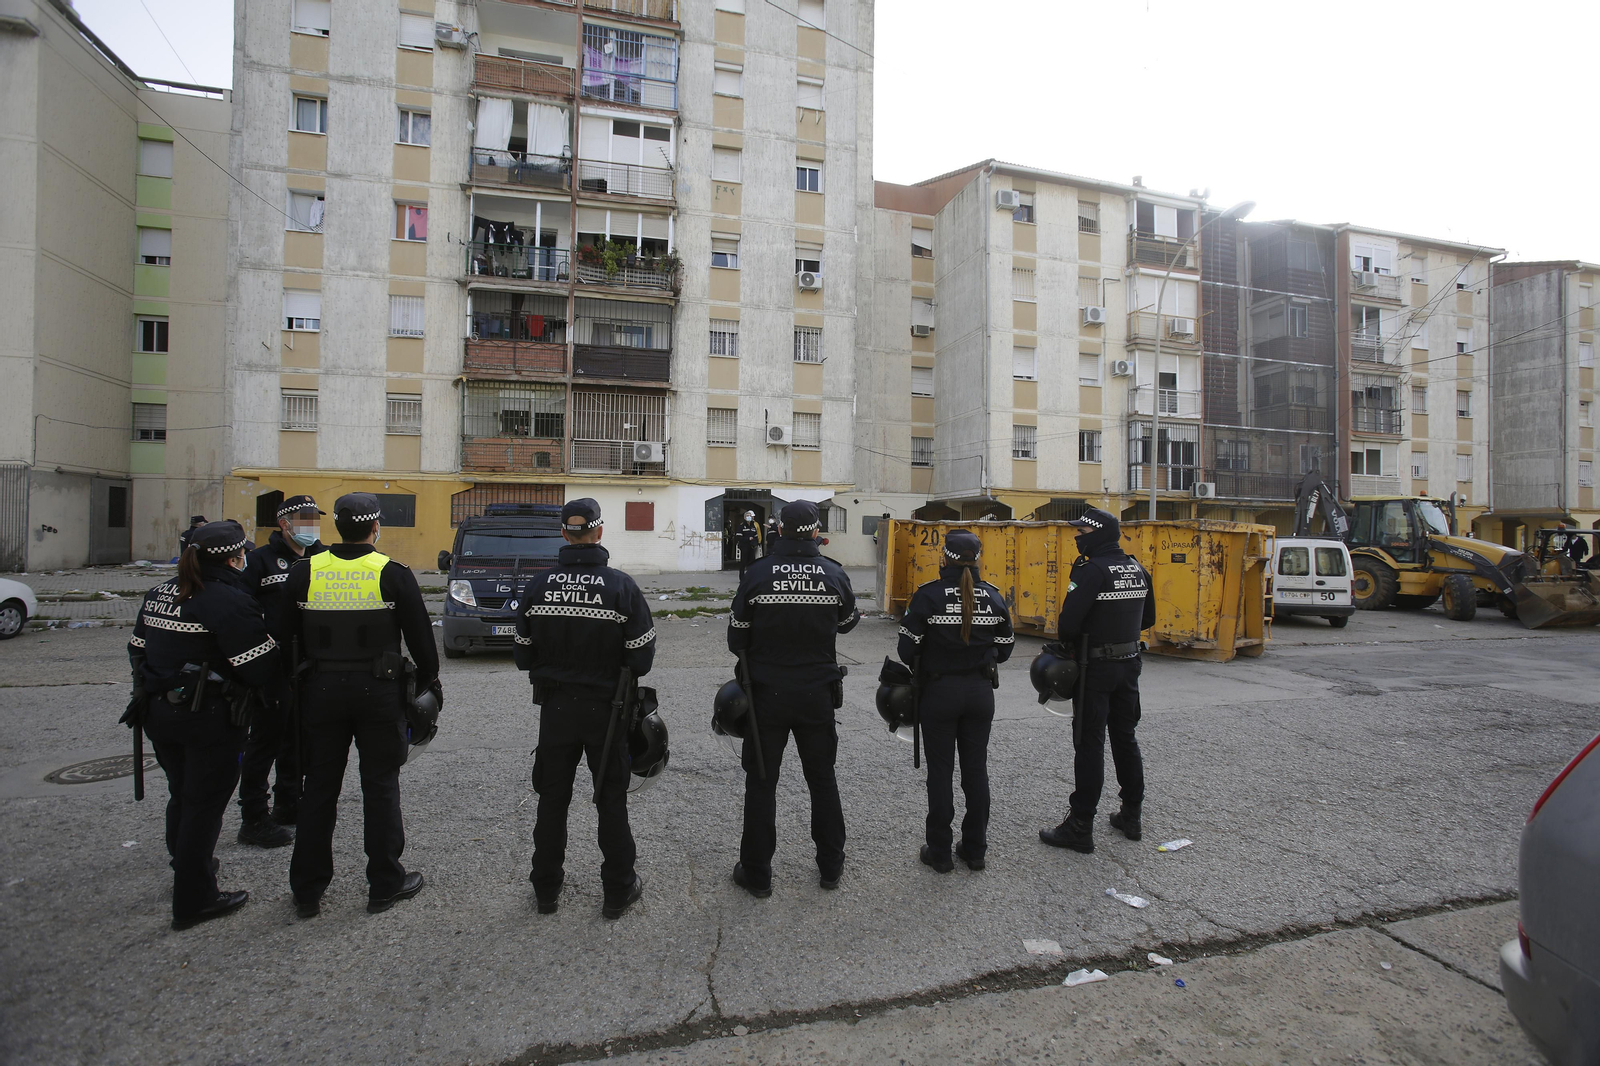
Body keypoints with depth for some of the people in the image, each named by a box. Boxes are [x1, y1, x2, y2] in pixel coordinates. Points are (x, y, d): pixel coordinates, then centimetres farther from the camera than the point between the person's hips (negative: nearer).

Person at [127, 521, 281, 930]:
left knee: (180, 795, 24)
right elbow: (260, 667, -21)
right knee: (205, 804, 3)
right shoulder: (229, 601, -20)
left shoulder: (158, 594, 7)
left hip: (158, 713, 8)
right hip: (210, 720, -8)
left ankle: (187, 867, 44)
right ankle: (194, 900, 12)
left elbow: (138, 649, 15)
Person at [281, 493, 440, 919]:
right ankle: (386, 884, 17)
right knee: (380, 787, 7)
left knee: (319, 788, 13)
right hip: (378, 691, -3)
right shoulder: (393, 574, -10)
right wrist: (429, 680, 8)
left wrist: (297, 681, 18)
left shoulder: (304, 572, 0)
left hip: (321, 691, 3)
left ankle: (307, 889, 23)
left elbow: (283, 635, 7)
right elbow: (420, 637, -6)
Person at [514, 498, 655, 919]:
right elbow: (642, 656, -12)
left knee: (552, 800, 17)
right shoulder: (621, 585, -15)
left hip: (555, 707, 2)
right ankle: (618, 890, 22)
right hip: (605, 707, -2)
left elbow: (523, 654, 0)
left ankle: (546, 888, 30)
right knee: (611, 801, 12)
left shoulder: (539, 585, -6)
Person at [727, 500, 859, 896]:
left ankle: (756, 874, 20)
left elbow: (736, 640, -4)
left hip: (767, 693, -2)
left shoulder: (757, 575, -12)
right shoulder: (835, 574, -7)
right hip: (818, 694, 2)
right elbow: (846, 623, 11)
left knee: (761, 782, 11)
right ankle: (831, 867, 30)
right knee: (822, 778, 18)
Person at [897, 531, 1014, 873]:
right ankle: (975, 849, 25)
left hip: (939, 693, -3)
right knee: (976, 769, 14)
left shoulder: (928, 595, -14)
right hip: (981, 692, 4)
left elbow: (907, 649, -12)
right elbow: (1005, 648, 6)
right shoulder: (993, 597, -2)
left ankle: (939, 852, 18)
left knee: (940, 772, 8)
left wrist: (919, 667, 9)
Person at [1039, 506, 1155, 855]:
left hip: (1096, 668, -8)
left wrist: (1069, 646, -5)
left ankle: (1080, 827, 5)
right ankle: (1131, 816, 29)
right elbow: (1148, 619, 17)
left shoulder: (1092, 571, -19)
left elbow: (1069, 621, -23)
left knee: (1090, 743, -2)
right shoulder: (1137, 569, 7)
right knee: (1125, 738, 18)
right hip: (1129, 664, 8)